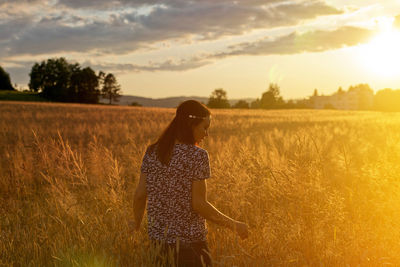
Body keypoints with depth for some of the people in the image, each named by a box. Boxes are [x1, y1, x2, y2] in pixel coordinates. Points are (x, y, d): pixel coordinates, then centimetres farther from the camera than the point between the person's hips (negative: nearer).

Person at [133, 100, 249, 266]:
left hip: (156, 237, 6)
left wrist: (136, 227, 17)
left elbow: (139, 195, 2)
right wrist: (234, 225, -6)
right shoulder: (197, 156, -14)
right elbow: (199, 204, -16)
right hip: (189, 241, -6)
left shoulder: (152, 152, 2)